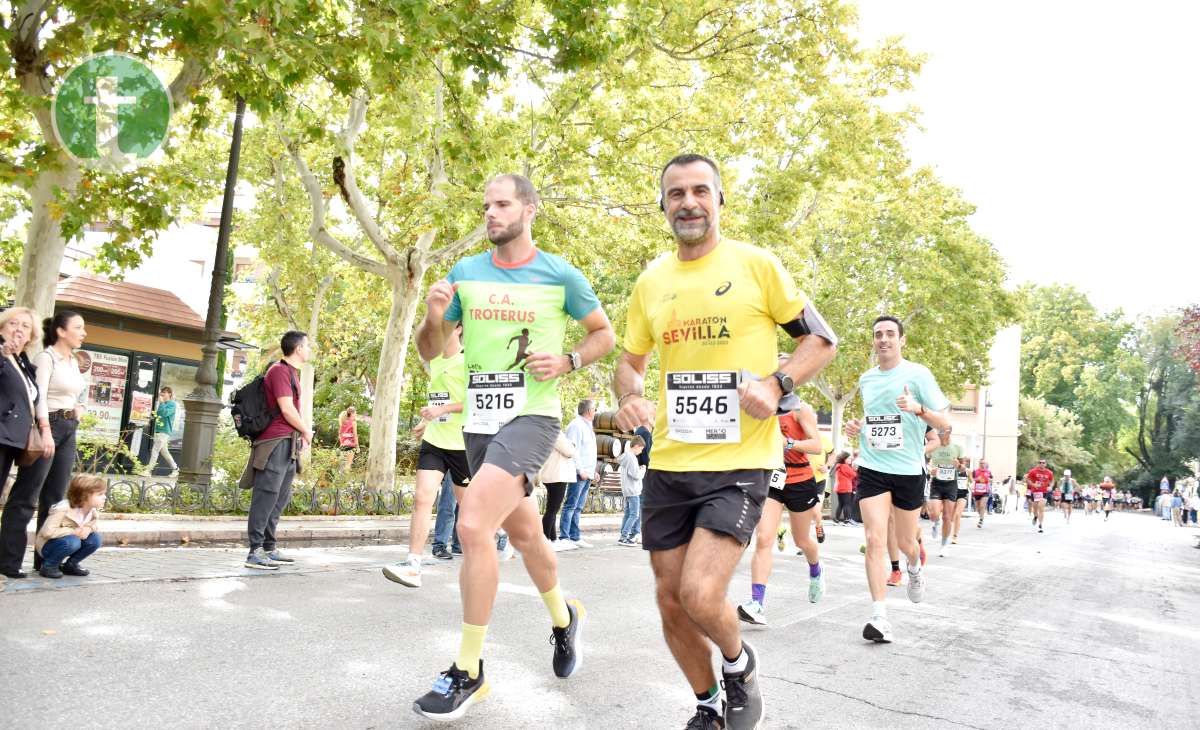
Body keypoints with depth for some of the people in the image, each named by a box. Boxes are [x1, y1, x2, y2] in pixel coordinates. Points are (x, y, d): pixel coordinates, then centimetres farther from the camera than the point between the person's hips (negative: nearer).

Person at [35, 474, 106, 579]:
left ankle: (70, 564, 6)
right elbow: (47, 531, -34)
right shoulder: (63, 509, -30)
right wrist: (73, 531, -32)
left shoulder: (94, 512, -8)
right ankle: (49, 566, -10)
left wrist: (89, 529, -21)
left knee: (94, 538, -17)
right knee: (72, 541, -36)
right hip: (47, 545, -7)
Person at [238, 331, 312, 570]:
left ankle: (269, 548, 18)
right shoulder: (280, 371, -11)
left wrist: (303, 430, 10)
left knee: (280, 498, 12)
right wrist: (306, 431, -3)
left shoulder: (291, 372, 21)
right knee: (266, 495, -9)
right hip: (276, 442, -10)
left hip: (288, 445, 10)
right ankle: (255, 552, -8)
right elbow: (286, 409, -16)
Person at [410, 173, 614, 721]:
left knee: (473, 525, -21)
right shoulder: (464, 273, 6)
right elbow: (429, 351, 10)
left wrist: (566, 361, -10)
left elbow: (603, 333, 8)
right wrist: (433, 318, -12)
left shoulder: (561, 276, -4)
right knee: (523, 532, 18)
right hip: (478, 420, 5)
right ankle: (564, 618, 45)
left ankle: (468, 673, -6)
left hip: (531, 416, -5)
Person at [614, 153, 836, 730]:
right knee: (671, 602, 10)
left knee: (700, 595, -17)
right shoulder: (650, 282, 8)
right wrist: (629, 397, -4)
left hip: (739, 463, -5)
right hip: (668, 465, 5)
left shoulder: (755, 264, -3)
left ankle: (741, 667, 19)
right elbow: (630, 362, 19)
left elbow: (821, 340, 2)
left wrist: (776, 384, -16)